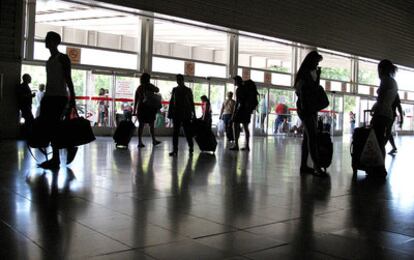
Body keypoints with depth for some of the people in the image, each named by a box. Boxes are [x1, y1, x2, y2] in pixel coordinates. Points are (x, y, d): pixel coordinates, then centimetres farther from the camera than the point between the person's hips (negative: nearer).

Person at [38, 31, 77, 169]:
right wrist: (45, 96, 20)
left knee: (53, 125, -12)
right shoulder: (49, 60, 20)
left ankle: (55, 159, -6)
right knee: (44, 124, 3)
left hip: (60, 96, -8)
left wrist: (72, 98, -16)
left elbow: (68, 79, -10)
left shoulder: (63, 58, -3)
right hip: (49, 96, 8)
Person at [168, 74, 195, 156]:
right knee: (175, 132, 0)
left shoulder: (188, 90, 5)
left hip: (186, 114, -2)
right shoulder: (175, 89, 10)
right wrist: (170, 113, 3)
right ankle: (175, 150, 1)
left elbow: (191, 102, 5)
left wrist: (193, 114, 0)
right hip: (176, 113, 2)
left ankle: (191, 147, 18)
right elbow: (171, 102, 9)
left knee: (187, 131, 0)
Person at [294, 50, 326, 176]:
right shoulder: (303, 74, -7)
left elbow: (314, 90, 18)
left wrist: (318, 75, 10)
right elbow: (301, 92, -13)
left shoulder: (311, 73, 18)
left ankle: (304, 165, 8)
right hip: (305, 109, -9)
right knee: (312, 136, -16)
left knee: (308, 137, 6)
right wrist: (304, 108, -17)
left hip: (312, 108, 9)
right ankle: (317, 167, -21)